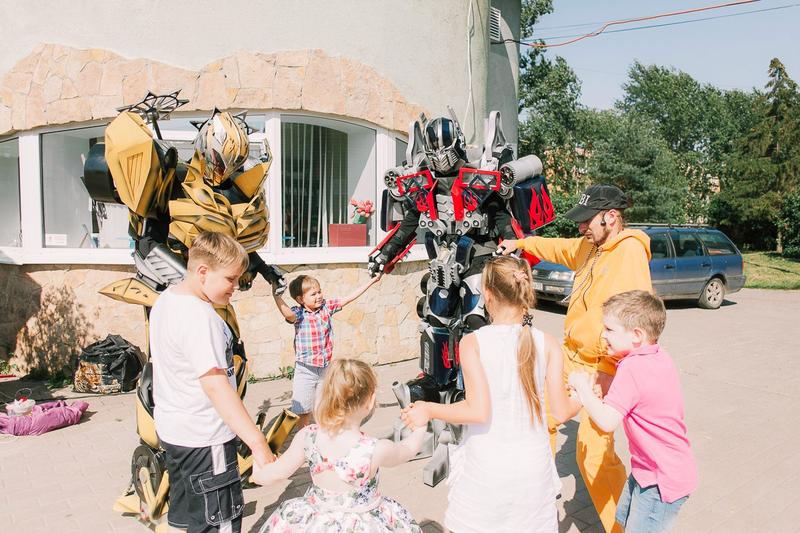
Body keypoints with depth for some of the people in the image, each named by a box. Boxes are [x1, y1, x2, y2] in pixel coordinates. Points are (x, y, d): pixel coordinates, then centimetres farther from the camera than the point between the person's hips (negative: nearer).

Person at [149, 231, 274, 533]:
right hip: (203, 439, -10)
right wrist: (257, 443, -33)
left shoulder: (165, 301, 5)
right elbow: (215, 384, -32)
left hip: (172, 429, 10)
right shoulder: (200, 317, -25)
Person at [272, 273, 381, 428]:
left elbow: (350, 297, -1)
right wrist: (276, 295, -40)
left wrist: (372, 281, -3)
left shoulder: (327, 306, -1)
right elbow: (288, 314, -36)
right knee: (303, 411, 8)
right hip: (305, 370, -3)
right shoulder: (298, 313, -12)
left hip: (325, 368, 3)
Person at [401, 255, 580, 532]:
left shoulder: (472, 343, -14)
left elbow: (479, 411, -20)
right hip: (533, 468, 2)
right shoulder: (547, 343, -6)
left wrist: (428, 410, -6)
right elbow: (561, 411, -4)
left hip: (486, 470, -2)